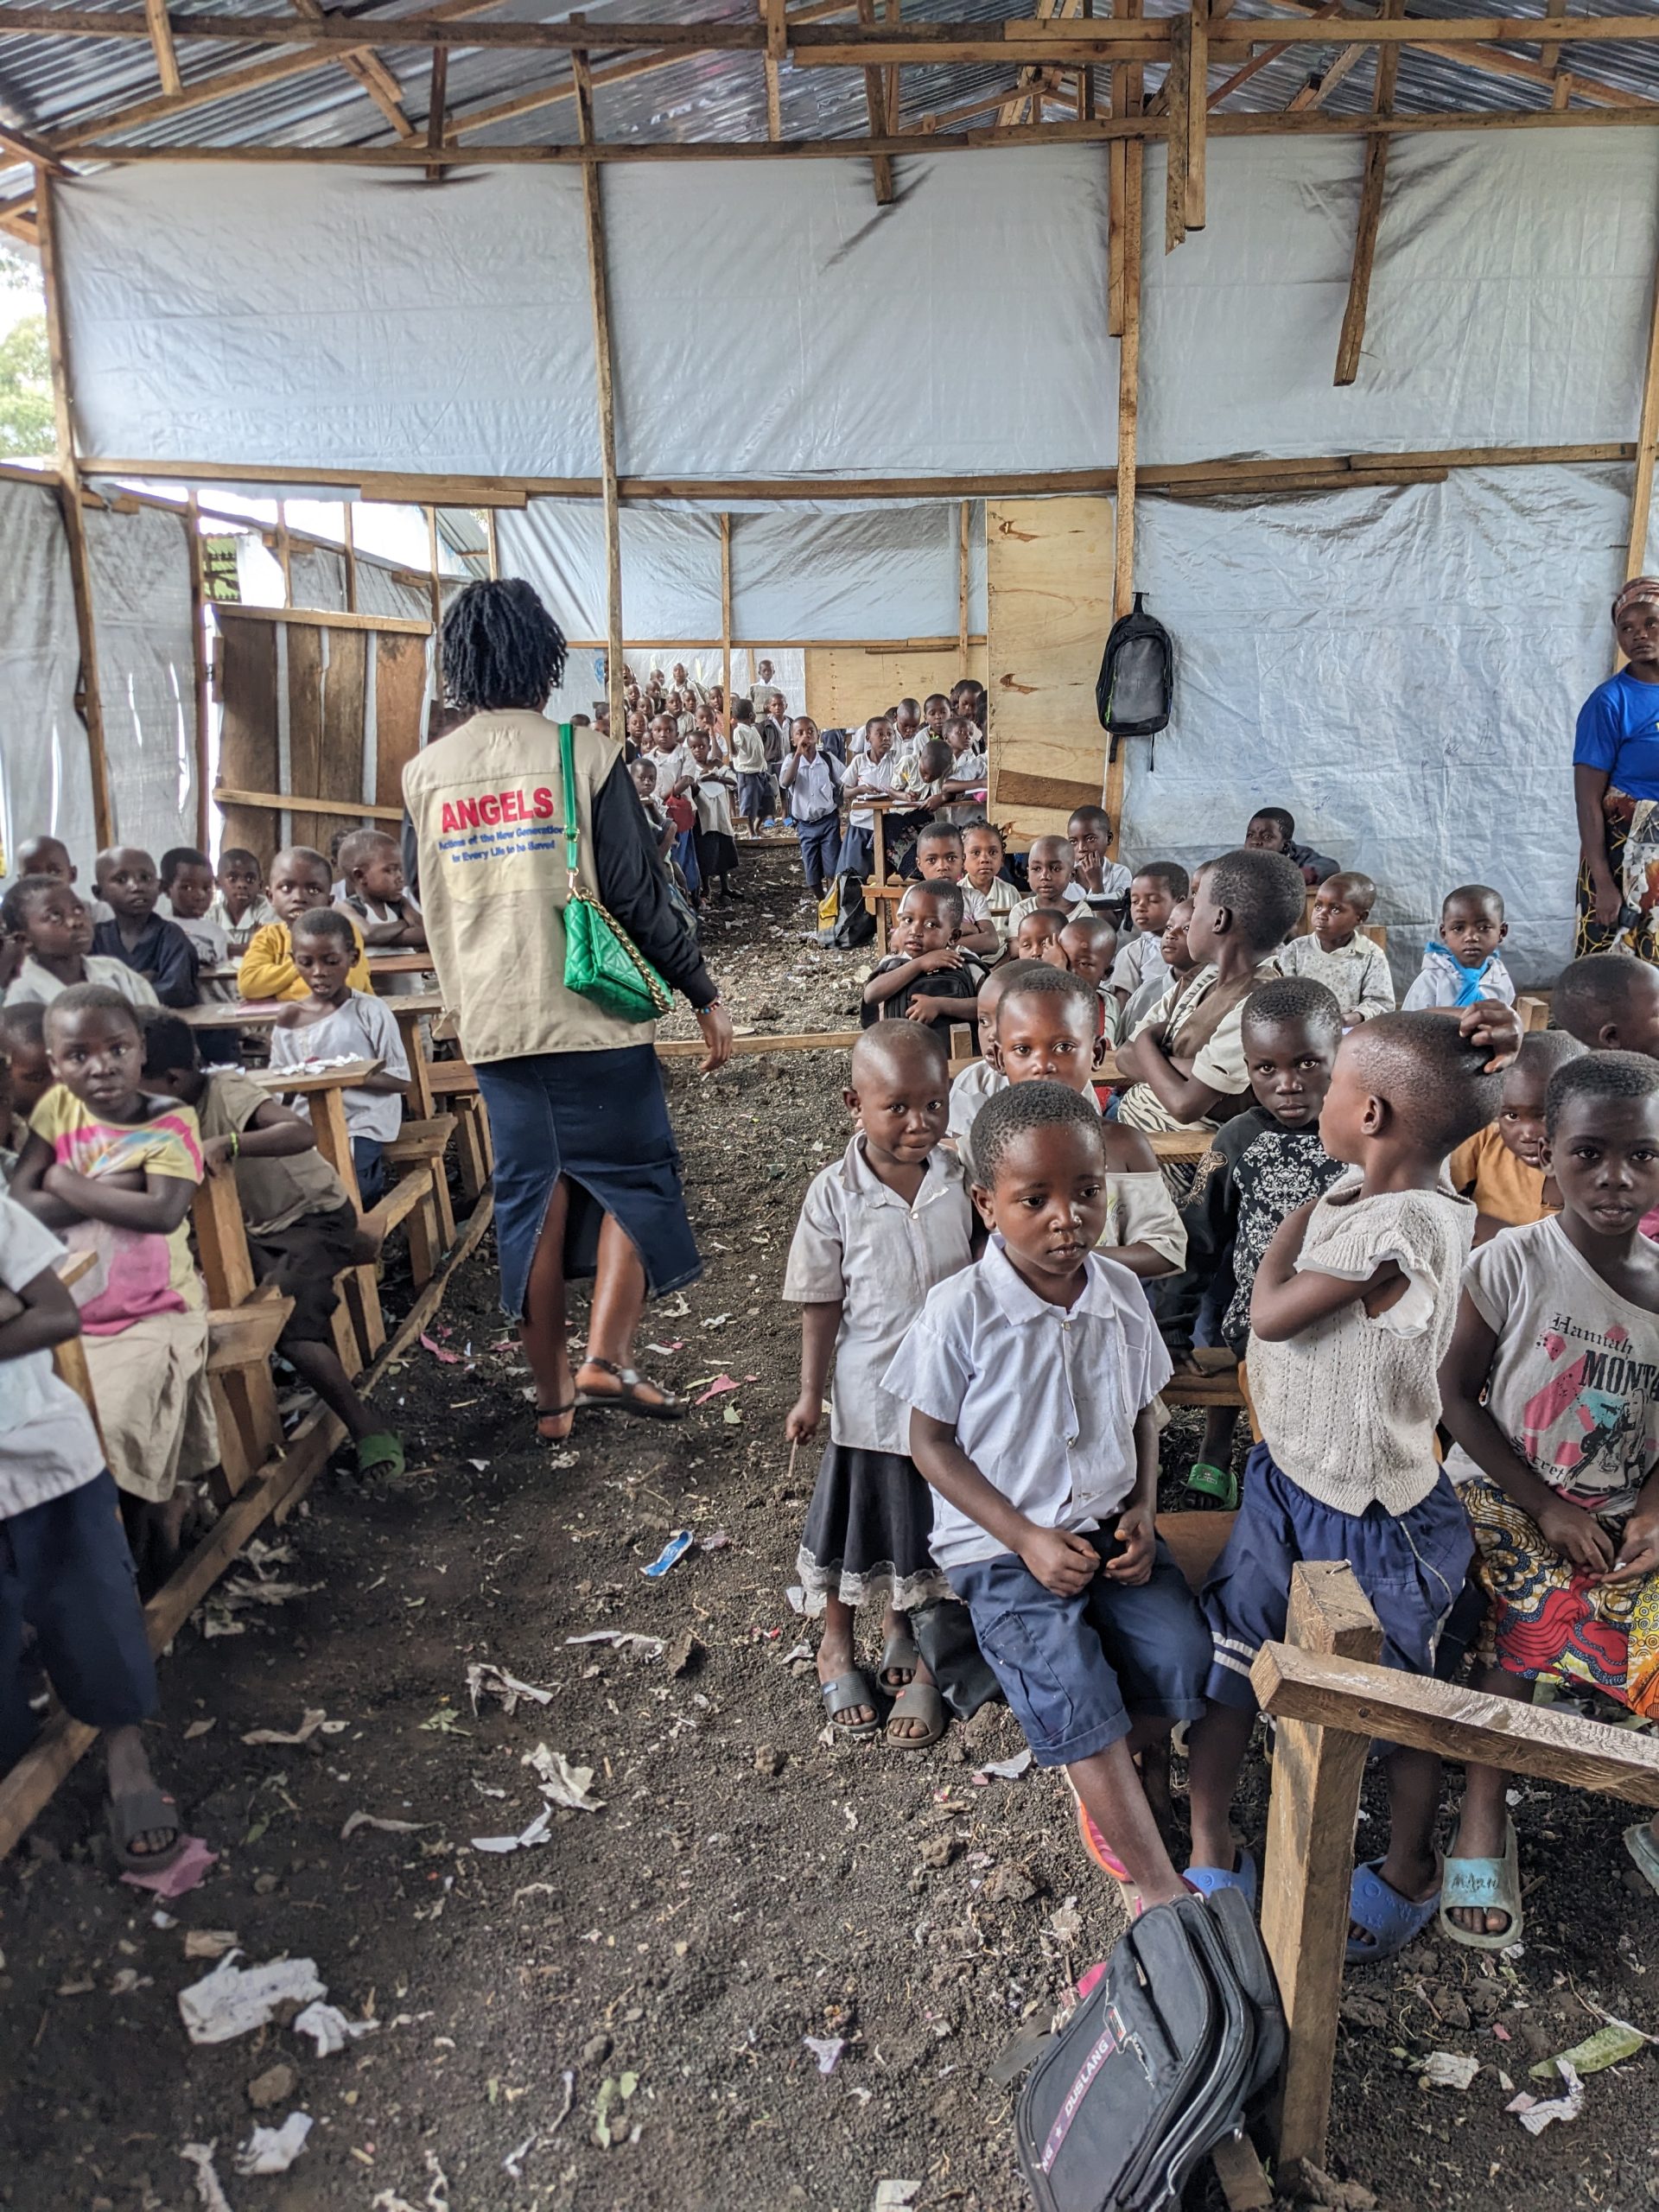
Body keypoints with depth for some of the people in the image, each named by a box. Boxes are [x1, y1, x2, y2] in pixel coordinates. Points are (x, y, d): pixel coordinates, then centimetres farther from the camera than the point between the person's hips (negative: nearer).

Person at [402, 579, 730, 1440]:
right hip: (591, 1014, -4)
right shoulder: (584, 756, -8)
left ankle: (552, 1397, 17)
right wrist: (704, 995, 0)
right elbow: (637, 894, -8)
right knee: (635, 1177, 10)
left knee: (531, 1197, 11)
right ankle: (605, 1358, -2)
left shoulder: (424, 774, 5)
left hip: (491, 1022, 4)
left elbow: (426, 902, 15)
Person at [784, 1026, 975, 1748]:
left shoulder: (959, 1180, -9)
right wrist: (811, 1393, -5)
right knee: (855, 1518, 15)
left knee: (924, 1518, 17)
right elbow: (821, 1301, -8)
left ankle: (900, 1629, 41)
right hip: (870, 1391, -2)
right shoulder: (835, 1193, -14)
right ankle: (837, 1645, 38)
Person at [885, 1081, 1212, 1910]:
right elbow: (931, 1443, -9)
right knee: (1076, 1693, -17)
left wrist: (1142, 1508, -4)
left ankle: (1100, 1772, 18)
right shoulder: (961, 1310, -17)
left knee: (1182, 1657, -13)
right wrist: (1026, 1538, -14)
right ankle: (1161, 1889, -1)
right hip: (1004, 1546, -4)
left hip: (1108, 1526, 4)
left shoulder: (1121, 1292, -3)